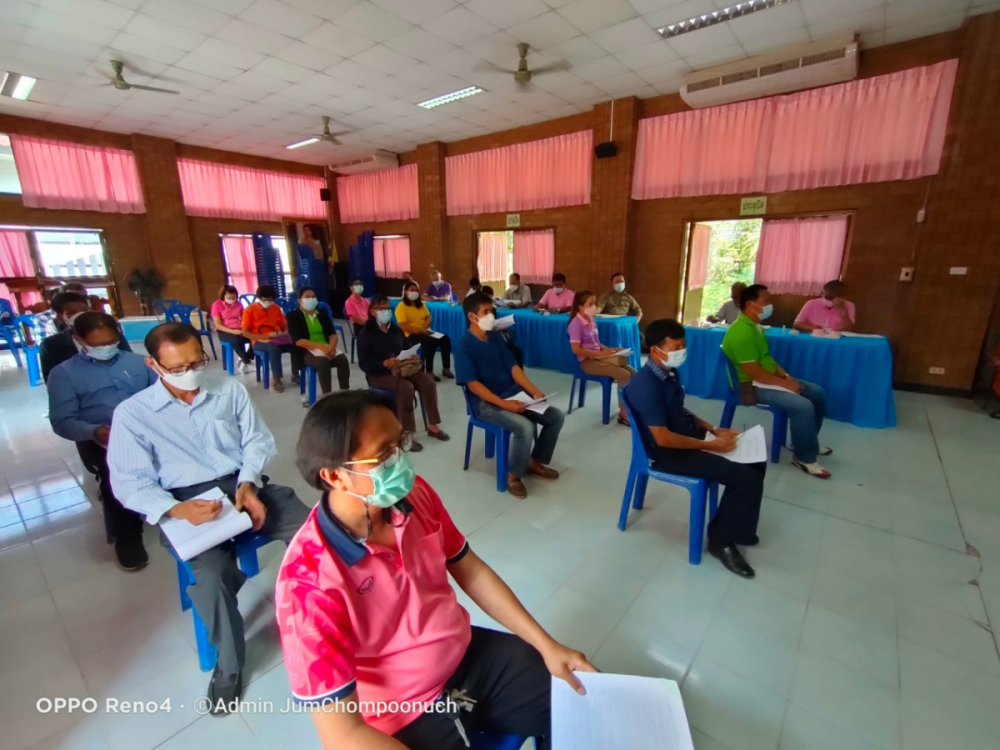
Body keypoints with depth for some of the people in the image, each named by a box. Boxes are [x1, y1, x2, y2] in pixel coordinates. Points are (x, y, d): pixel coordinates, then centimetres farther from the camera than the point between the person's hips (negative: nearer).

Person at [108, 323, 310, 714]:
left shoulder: (230, 389, 7)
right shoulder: (131, 413, 1)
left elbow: (258, 440, 6)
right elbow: (129, 482, -3)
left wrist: (248, 483, -12)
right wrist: (176, 509, -21)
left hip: (244, 485, 2)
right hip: (187, 502, -1)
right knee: (210, 573, -30)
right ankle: (229, 665, 0)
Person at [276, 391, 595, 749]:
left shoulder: (414, 493, -13)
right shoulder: (309, 580, -29)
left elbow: (470, 570, 0)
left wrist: (547, 645, -3)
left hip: (469, 655, 5)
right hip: (402, 718, -4)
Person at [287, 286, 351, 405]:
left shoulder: (322, 313, 17)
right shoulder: (294, 316, 3)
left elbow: (333, 333, 8)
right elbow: (297, 340, -10)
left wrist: (331, 346, -16)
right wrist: (320, 346, -22)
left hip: (326, 347, 4)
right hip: (306, 351, -4)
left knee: (343, 358, -27)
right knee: (323, 361, -36)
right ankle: (327, 396, -31)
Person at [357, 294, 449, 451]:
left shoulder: (396, 330, 15)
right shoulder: (365, 334, -4)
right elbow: (364, 364, -12)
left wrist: (413, 360, -6)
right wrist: (385, 363, -28)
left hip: (403, 369, 6)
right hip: (379, 374, -5)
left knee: (428, 382, -20)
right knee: (406, 387, -34)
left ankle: (433, 426, -8)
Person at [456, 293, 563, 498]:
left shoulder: (496, 337, 10)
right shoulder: (464, 346, -12)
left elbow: (513, 367, 9)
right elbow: (473, 384, -17)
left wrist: (535, 391, -4)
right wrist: (504, 404, -25)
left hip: (513, 394, 8)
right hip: (486, 403, -7)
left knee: (555, 416, -2)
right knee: (524, 427, -31)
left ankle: (535, 461, 17)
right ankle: (513, 474, -4)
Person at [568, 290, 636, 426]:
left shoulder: (592, 321, 11)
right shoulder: (576, 323, -13)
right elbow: (576, 349, -21)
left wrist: (610, 349, 0)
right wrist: (600, 353, -22)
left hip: (598, 358, 8)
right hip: (588, 362, -8)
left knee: (632, 371, -8)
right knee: (624, 375, -23)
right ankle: (624, 413, -10)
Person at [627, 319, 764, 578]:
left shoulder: (669, 372, 3)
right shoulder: (647, 386, -27)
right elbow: (663, 438, -26)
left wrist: (713, 430, 5)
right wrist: (710, 445, -18)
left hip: (688, 434, 10)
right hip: (668, 452, -9)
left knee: (755, 461, 7)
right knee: (747, 478, -15)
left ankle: (739, 529, 23)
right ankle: (721, 539, 7)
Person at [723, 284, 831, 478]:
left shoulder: (755, 326, 10)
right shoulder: (742, 332, -24)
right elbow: (753, 371, -27)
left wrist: (786, 375, 4)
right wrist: (784, 383, -17)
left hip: (770, 378, 11)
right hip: (753, 386, -11)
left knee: (818, 393, 13)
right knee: (803, 406, -25)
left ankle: (807, 441, 29)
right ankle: (804, 457, -5)